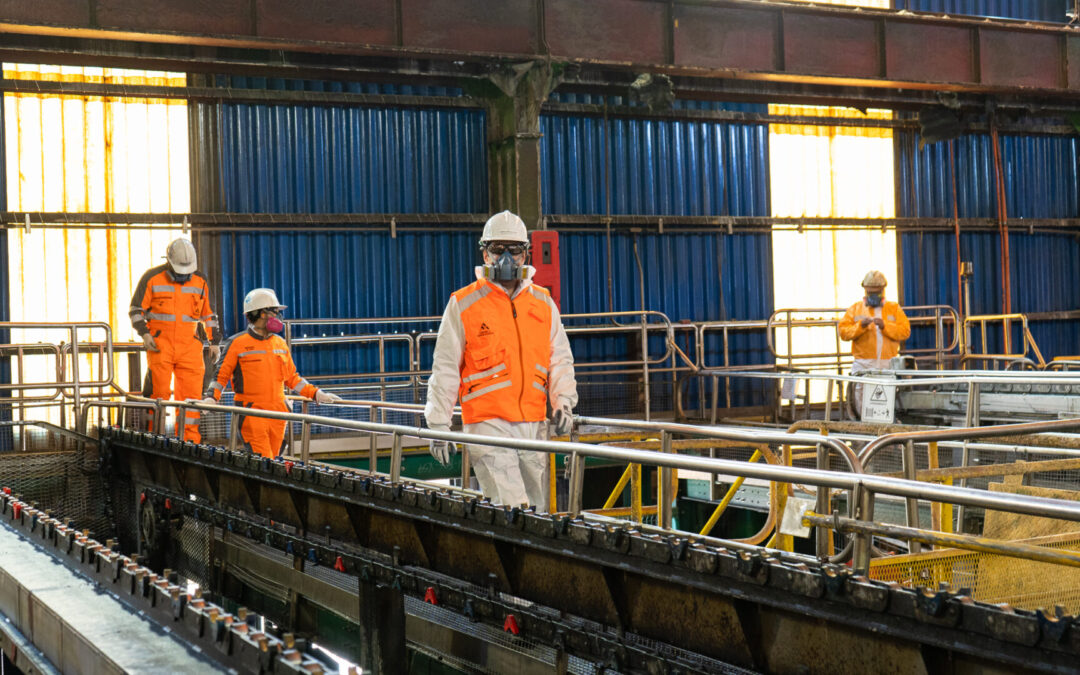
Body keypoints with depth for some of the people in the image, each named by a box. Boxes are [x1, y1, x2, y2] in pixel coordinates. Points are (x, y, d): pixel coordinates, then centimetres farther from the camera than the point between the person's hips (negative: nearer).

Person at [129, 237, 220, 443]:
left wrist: (214, 342, 13)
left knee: (191, 394, -1)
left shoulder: (200, 282, 9)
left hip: (190, 346, 3)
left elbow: (209, 315, 17)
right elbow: (135, 309, 4)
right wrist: (144, 334, -9)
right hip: (160, 346, -3)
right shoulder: (152, 278, 0)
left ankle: (190, 440, 3)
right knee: (159, 392, -5)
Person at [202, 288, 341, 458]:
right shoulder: (237, 343, -2)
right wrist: (211, 397, -16)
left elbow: (292, 378, 20)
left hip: (277, 412, 5)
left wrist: (317, 394, 12)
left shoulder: (280, 343, 13)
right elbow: (221, 375, 1)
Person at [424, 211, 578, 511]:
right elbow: (445, 368, 3)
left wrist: (563, 402, -1)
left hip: (534, 425, 5)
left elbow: (560, 359, 16)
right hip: (488, 423, -5)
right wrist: (438, 425, 1)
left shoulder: (544, 303, 12)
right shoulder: (463, 305, 0)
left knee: (537, 509, 11)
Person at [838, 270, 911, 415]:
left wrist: (885, 326, -10)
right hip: (863, 364, 0)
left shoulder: (894, 308, 15)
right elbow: (843, 332, 4)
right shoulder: (855, 309, 14)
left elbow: (905, 331, 2)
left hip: (888, 364, 0)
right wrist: (860, 326, -11)